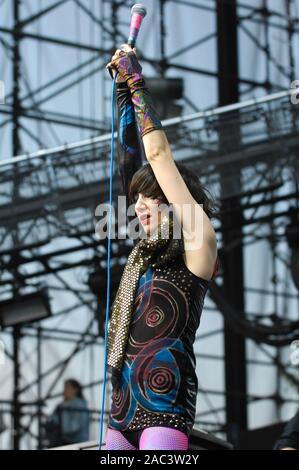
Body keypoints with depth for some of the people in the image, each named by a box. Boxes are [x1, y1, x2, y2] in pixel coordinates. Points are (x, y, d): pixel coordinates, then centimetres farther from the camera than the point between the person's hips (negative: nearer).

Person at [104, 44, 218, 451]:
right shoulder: (151, 247, 19)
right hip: (124, 404, 7)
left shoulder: (197, 242, 0)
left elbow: (158, 154, -1)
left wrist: (136, 81, 6)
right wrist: (123, 88, 22)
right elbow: (132, 157, 21)